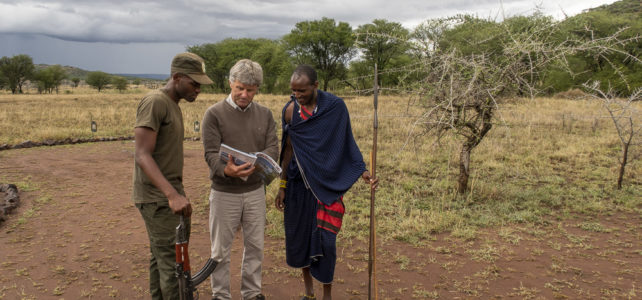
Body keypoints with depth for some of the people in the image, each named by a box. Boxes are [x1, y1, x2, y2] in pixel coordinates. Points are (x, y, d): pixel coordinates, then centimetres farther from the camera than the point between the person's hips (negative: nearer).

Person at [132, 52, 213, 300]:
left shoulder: (172, 105, 13)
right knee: (172, 261, -6)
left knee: (161, 256, 14)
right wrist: (173, 195, -32)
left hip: (167, 194, 9)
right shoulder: (154, 102, -16)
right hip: (158, 198, -9)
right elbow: (142, 156, -23)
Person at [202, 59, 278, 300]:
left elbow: (273, 148, -4)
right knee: (221, 249, 9)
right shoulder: (214, 113, -7)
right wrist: (225, 170, -37)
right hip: (224, 193, -3)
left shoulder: (265, 114, 5)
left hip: (255, 191, 4)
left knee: (255, 246, 14)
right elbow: (211, 153, -15)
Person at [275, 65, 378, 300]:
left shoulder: (335, 106, -9)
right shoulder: (290, 110, -2)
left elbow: (347, 143, -1)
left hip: (327, 183, -2)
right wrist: (282, 187, 6)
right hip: (299, 182, 3)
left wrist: (363, 171, -13)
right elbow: (288, 149, 6)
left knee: (325, 239, -3)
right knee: (299, 234, 10)